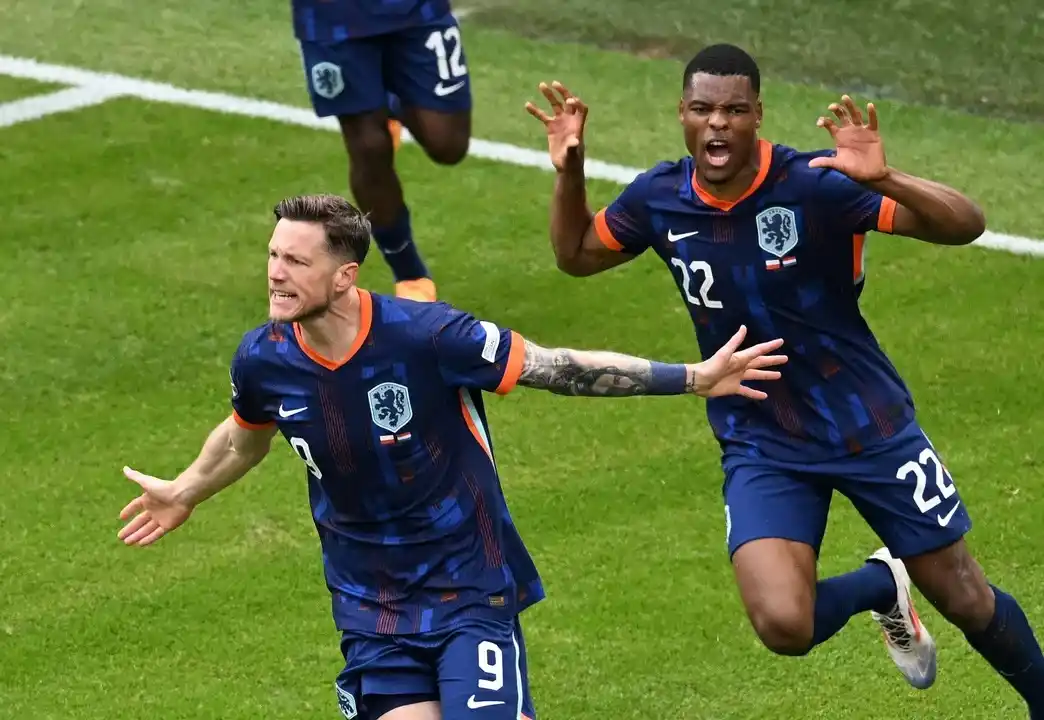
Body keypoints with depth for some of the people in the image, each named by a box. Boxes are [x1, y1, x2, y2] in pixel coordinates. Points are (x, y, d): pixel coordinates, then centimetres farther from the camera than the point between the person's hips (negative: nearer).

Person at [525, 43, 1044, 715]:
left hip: (870, 427, -2)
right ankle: (881, 586, 15)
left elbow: (966, 224, -26)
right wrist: (569, 173, -6)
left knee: (967, 601, 6)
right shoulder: (659, 198, -8)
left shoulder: (814, 183, -21)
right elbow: (576, 255, 12)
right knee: (784, 625, -19)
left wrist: (883, 178, -44)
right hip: (761, 447, 2)